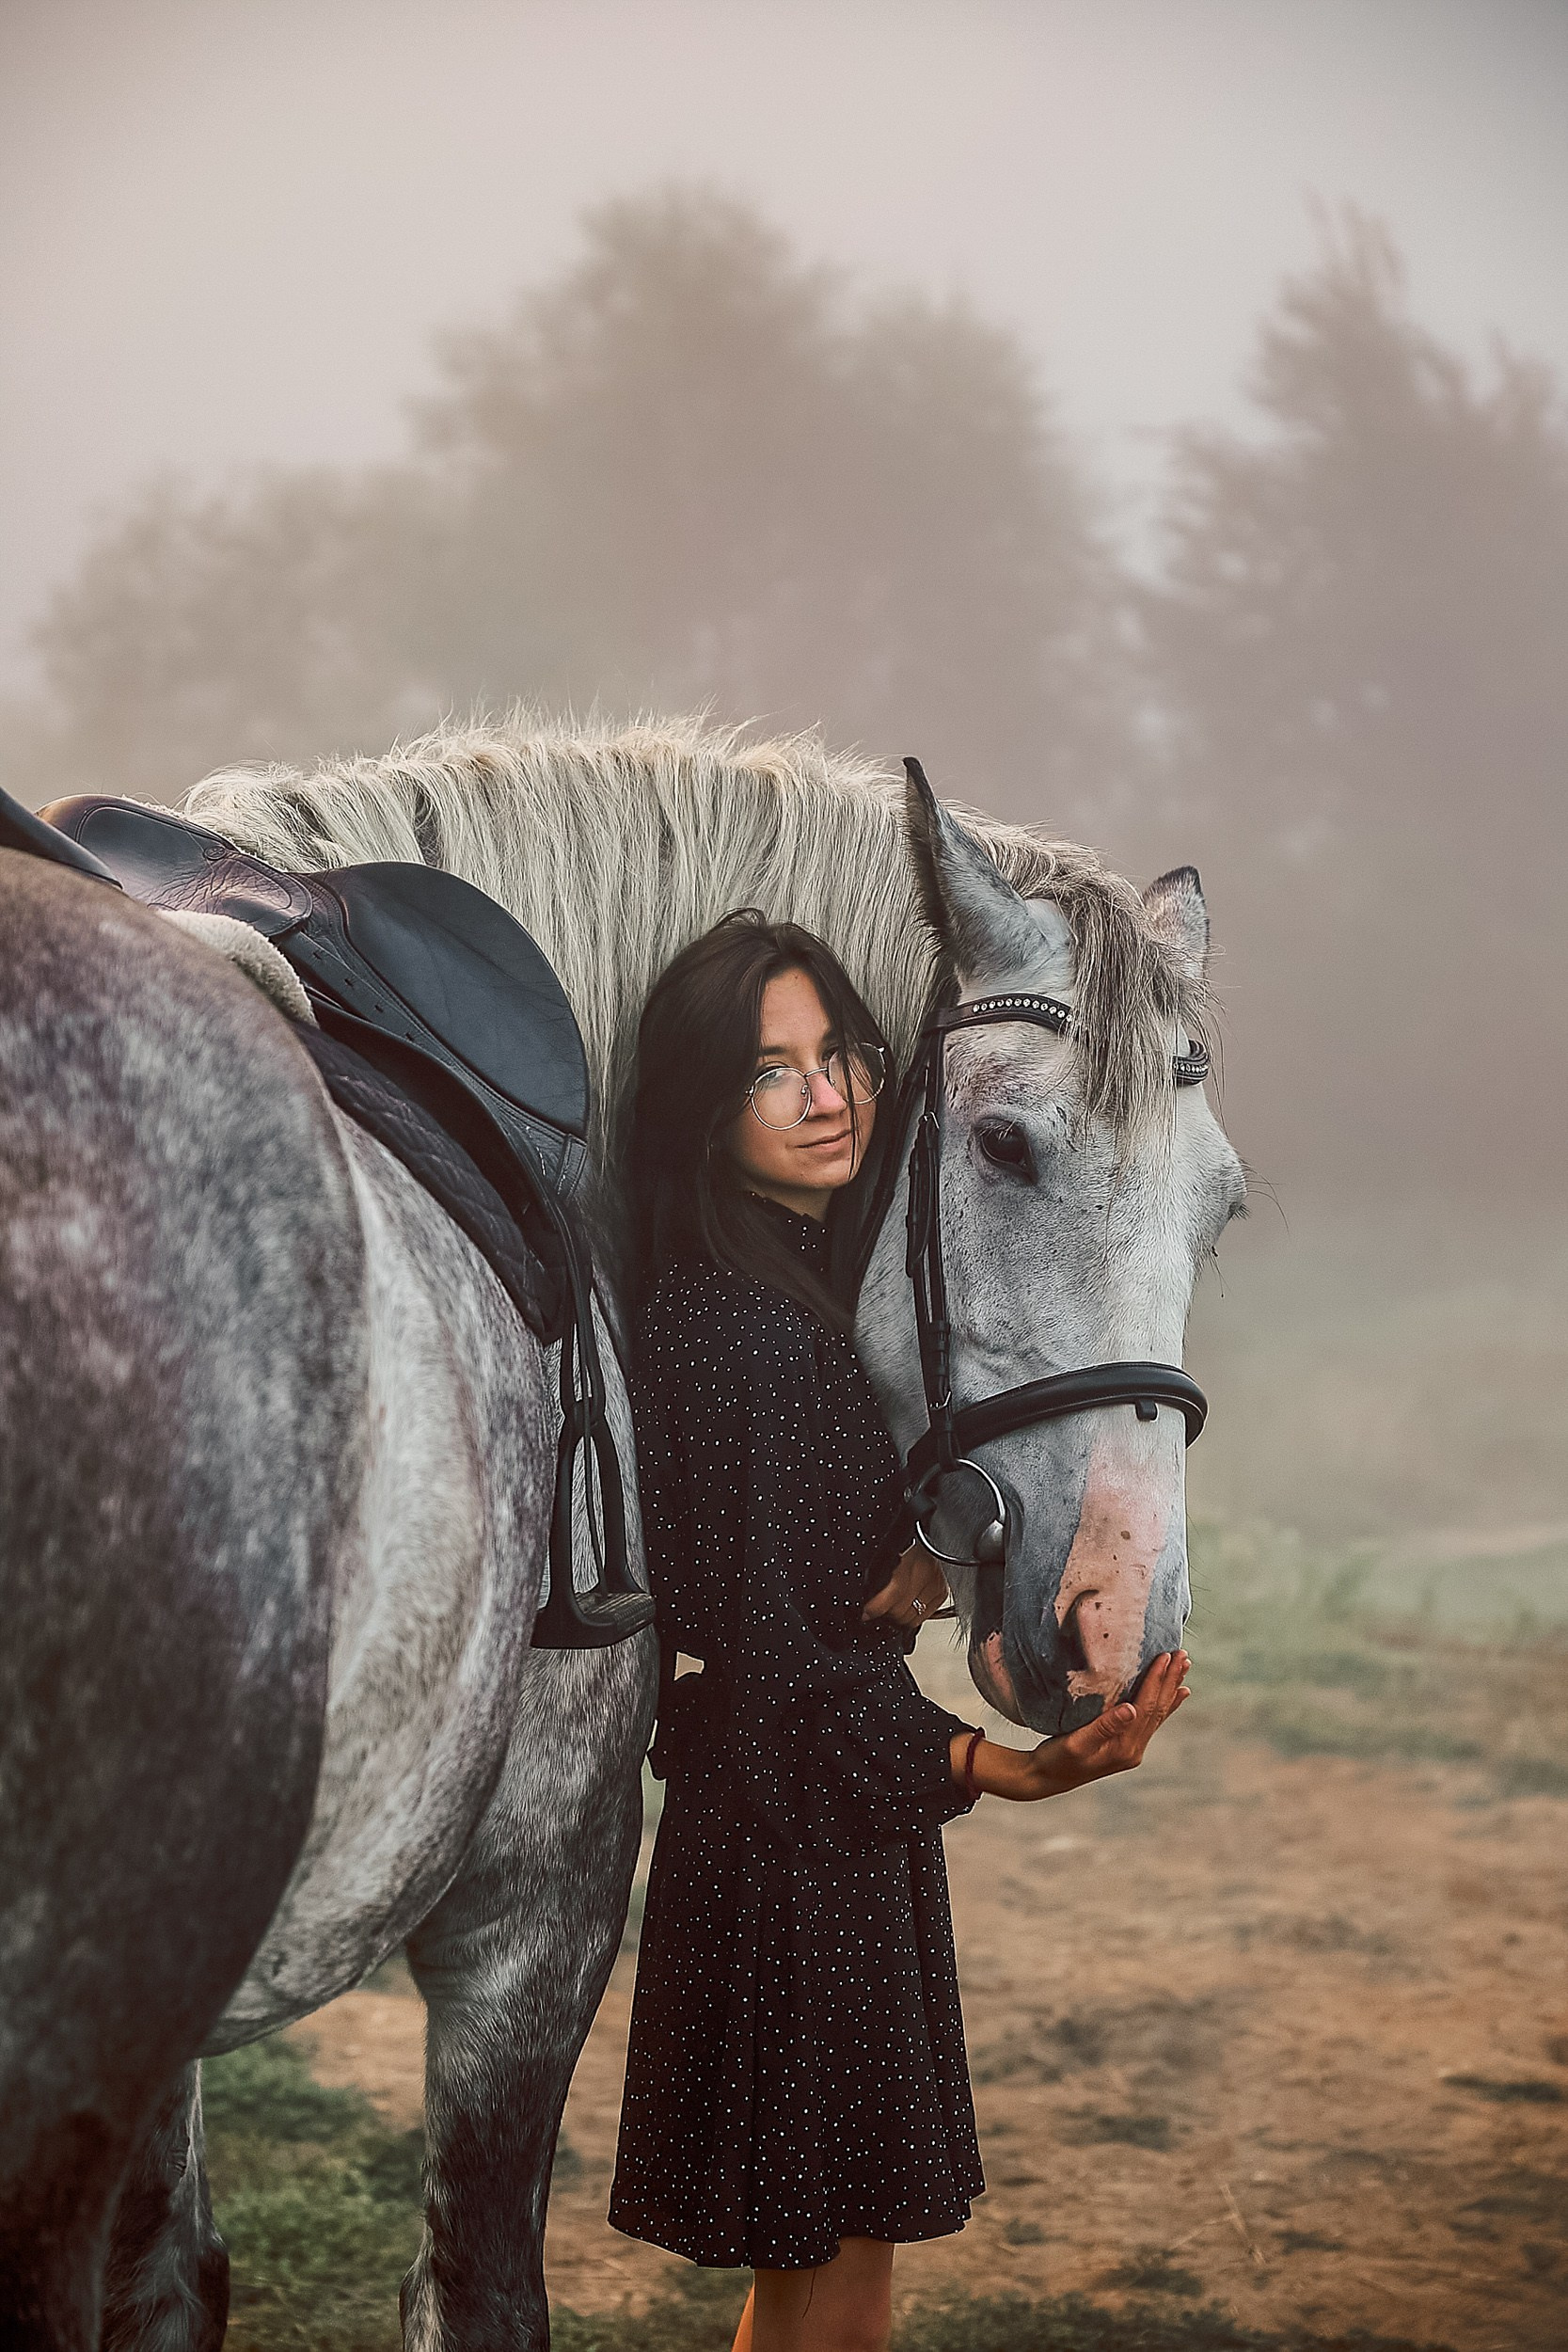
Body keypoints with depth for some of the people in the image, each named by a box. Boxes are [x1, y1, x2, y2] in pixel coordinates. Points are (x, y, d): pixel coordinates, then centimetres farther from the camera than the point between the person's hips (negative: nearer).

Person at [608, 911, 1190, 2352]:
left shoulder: (827, 1288, 8)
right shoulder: (734, 1321, -22)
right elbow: (769, 1653, -26)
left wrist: (935, 1554, -8)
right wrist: (1007, 1768, -36)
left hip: (848, 1817, 10)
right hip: (785, 1839, -10)